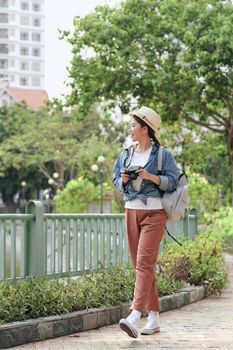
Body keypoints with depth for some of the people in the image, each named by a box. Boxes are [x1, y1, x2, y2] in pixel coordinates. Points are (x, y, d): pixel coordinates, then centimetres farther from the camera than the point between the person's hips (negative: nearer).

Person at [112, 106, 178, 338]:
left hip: (153, 212, -6)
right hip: (131, 211, 6)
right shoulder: (125, 155, 14)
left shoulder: (162, 154, -2)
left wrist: (151, 177, -19)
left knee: (144, 262, -16)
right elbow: (116, 181, 18)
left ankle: (135, 317, -26)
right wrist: (123, 180, -4)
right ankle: (153, 318, 15)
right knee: (140, 265, 7)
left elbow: (172, 182, -5)